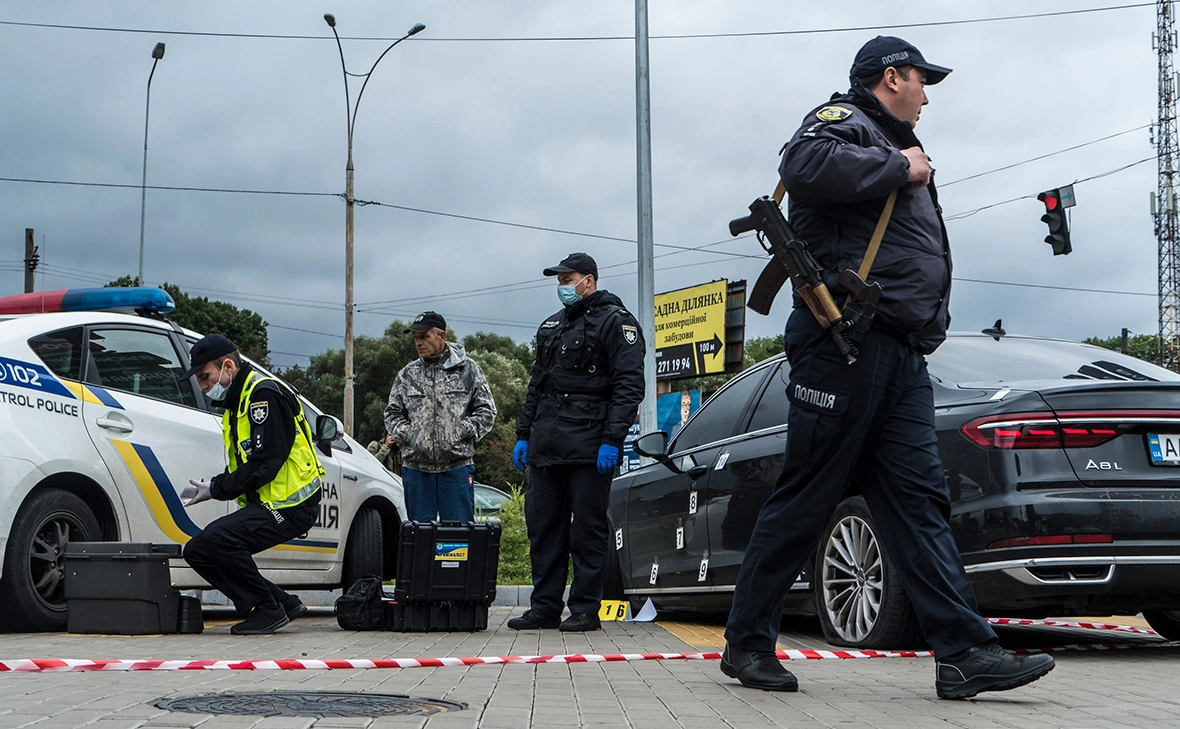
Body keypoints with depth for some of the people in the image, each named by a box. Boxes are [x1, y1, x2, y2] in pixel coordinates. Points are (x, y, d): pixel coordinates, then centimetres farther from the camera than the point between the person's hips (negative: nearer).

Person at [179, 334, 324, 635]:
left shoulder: (264, 394, -14)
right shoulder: (237, 399, 17)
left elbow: (266, 462, -22)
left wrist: (216, 489, -15)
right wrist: (212, 486, 0)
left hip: (290, 505, -11)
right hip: (263, 503, 11)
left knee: (218, 536, -28)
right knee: (197, 551, 6)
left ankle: (269, 610, -11)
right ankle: (285, 603, 9)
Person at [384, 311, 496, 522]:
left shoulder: (467, 370, 5)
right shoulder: (407, 374, 12)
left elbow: (486, 411, 4)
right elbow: (392, 413, 16)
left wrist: (462, 432, -9)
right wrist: (404, 434, -3)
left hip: (457, 467, -3)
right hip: (416, 467, 3)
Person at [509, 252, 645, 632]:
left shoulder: (615, 322, -2)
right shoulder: (552, 326, 22)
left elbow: (628, 386, -10)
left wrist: (612, 440, -18)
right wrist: (524, 434, 18)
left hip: (588, 447, -7)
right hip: (545, 448, 7)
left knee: (587, 530, -3)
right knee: (543, 527, 7)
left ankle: (585, 610, 3)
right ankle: (544, 608, 13)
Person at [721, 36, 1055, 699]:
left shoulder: (898, 148, 30)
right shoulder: (843, 121, 0)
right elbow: (806, 166, -24)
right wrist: (898, 168, -14)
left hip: (902, 358, 9)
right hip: (846, 342, -9)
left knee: (919, 501, 1)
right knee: (806, 501, -4)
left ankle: (964, 654, -4)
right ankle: (748, 643, 6)